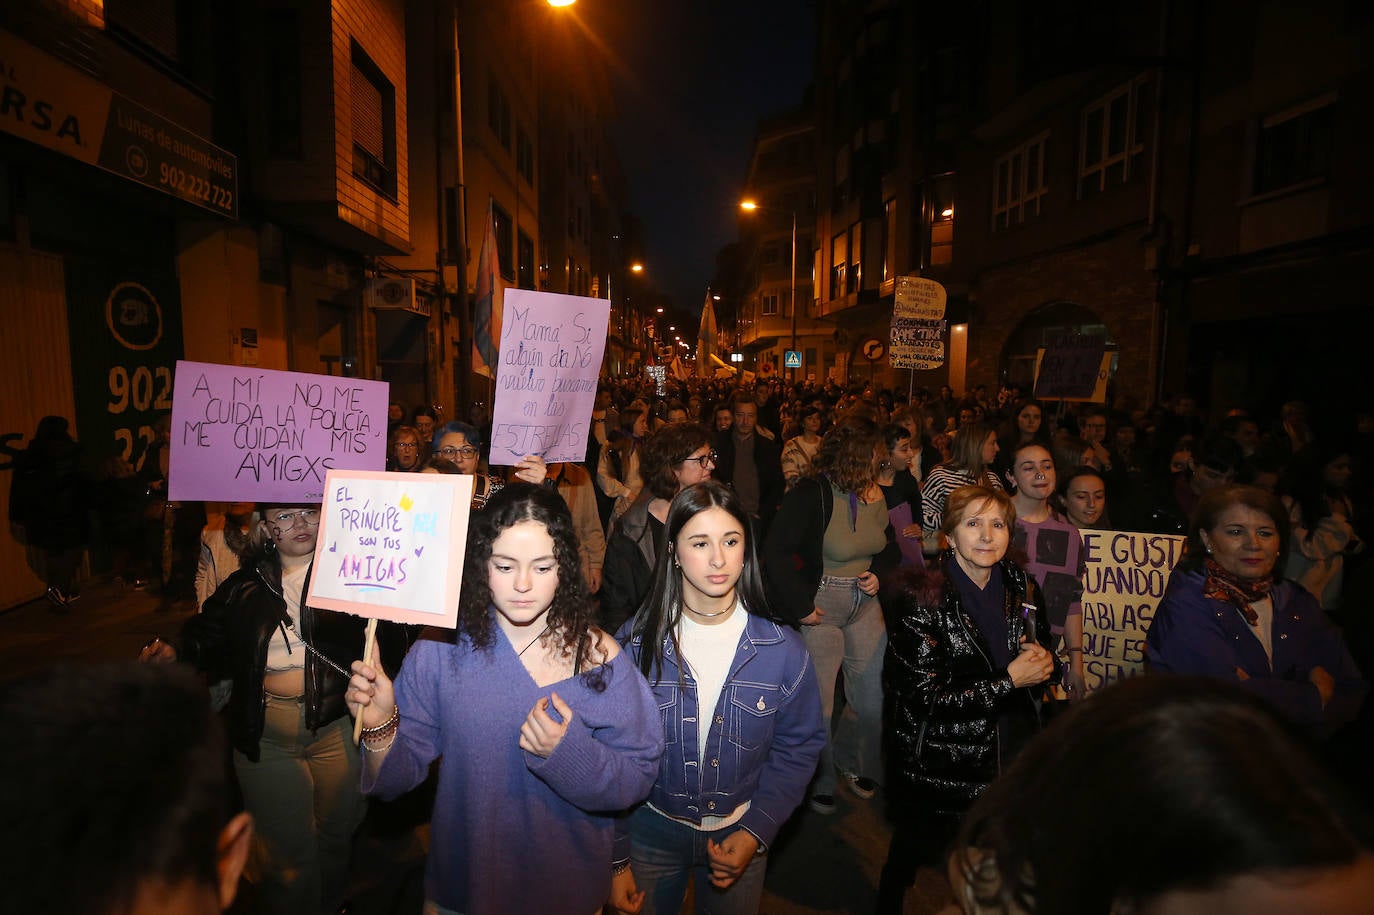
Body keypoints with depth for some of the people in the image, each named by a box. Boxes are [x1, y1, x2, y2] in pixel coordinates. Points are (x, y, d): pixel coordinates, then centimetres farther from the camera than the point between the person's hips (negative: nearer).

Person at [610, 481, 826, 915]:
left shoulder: (783, 649, -15)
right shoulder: (636, 642, -16)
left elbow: (799, 747, -4)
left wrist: (755, 832, -11)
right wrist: (616, 860, -6)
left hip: (739, 833, 1)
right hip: (651, 829, 0)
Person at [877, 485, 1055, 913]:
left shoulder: (1021, 588, -1)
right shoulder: (923, 597, -20)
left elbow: (1041, 650, 15)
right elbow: (923, 695, -21)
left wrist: (1044, 664, -9)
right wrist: (1007, 681, -22)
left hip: (1011, 750, 5)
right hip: (937, 762, -5)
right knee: (913, 851, 15)